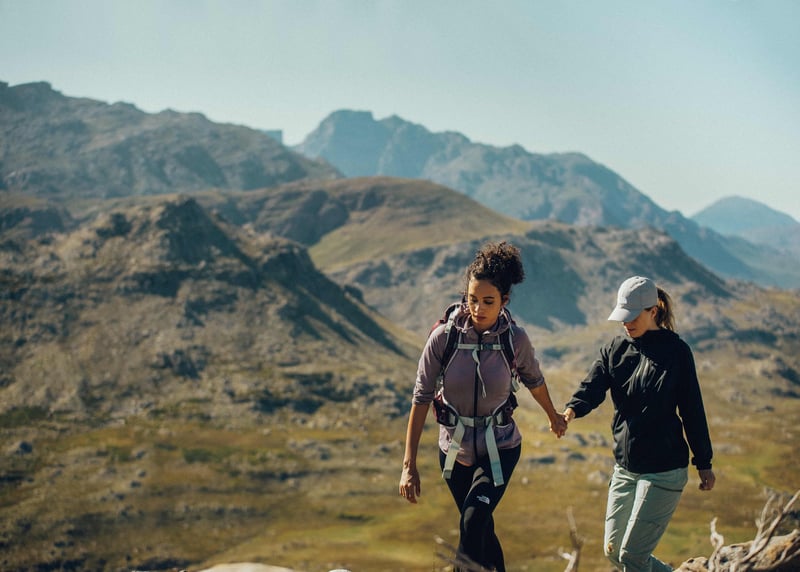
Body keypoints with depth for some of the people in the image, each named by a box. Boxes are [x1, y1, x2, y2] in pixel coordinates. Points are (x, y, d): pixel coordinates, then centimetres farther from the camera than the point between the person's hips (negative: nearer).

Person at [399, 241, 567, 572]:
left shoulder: (515, 339, -14)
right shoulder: (444, 337, -16)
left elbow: (534, 380, 7)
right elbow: (421, 398, -13)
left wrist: (554, 417, 24)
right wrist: (409, 464, -14)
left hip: (499, 449, -1)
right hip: (455, 450, 2)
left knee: (473, 523, -23)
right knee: (482, 531, 15)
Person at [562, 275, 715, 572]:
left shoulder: (676, 350, -8)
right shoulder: (616, 349, 5)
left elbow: (692, 409, -4)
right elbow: (593, 386, -11)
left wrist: (704, 464, 0)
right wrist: (571, 410, -33)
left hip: (664, 471, -6)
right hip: (625, 468, 6)